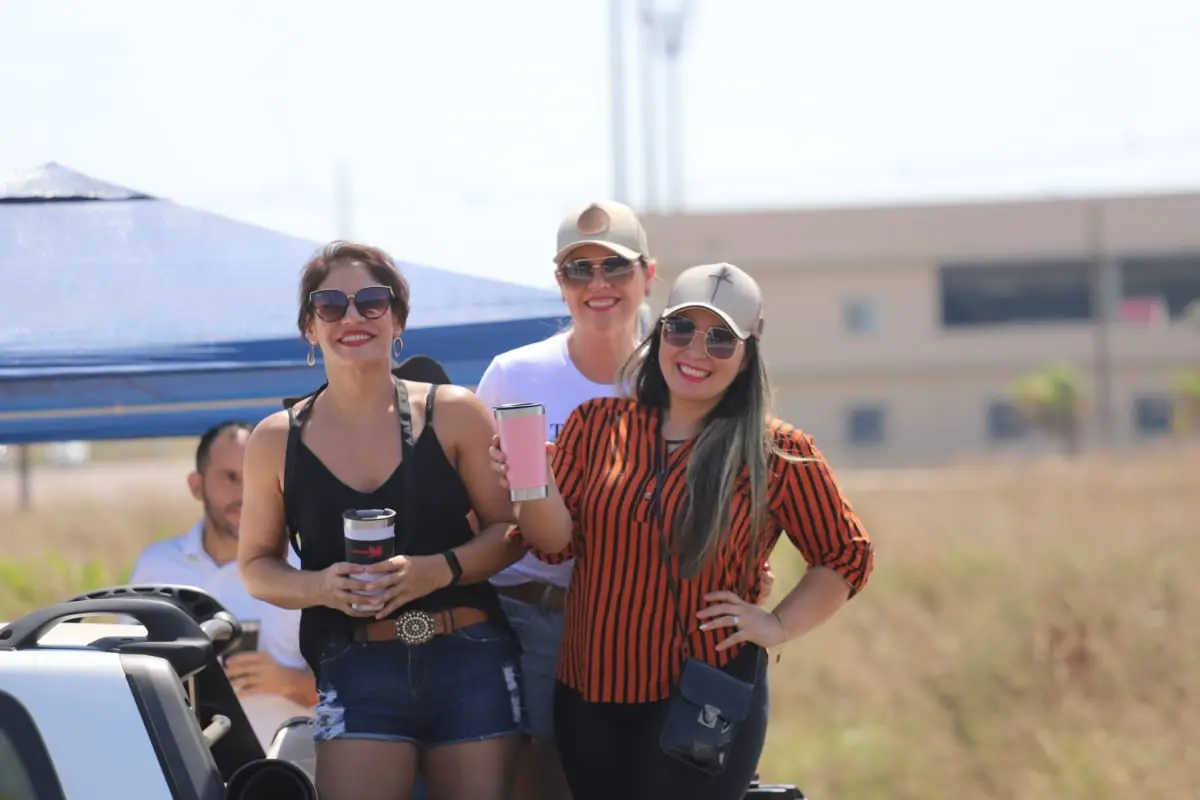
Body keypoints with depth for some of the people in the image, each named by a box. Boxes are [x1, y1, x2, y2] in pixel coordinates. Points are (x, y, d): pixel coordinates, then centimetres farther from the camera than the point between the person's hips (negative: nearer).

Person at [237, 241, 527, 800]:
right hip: (355, 670, 0)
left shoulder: (453, 414, 3)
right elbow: (256, 564, 13)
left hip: (470, 664, 1)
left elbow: (508, 530, 5)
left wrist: (439, 569, -13)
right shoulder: (277, 440, 5)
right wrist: (316, 587, -9)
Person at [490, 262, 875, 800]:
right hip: (588, 696, 3)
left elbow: (846, 556, 7)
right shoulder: (597, 424, 4)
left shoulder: (776, 453, -4)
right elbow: (557, 542, -2)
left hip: (704, 701, -3)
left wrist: (779, 626, -5)